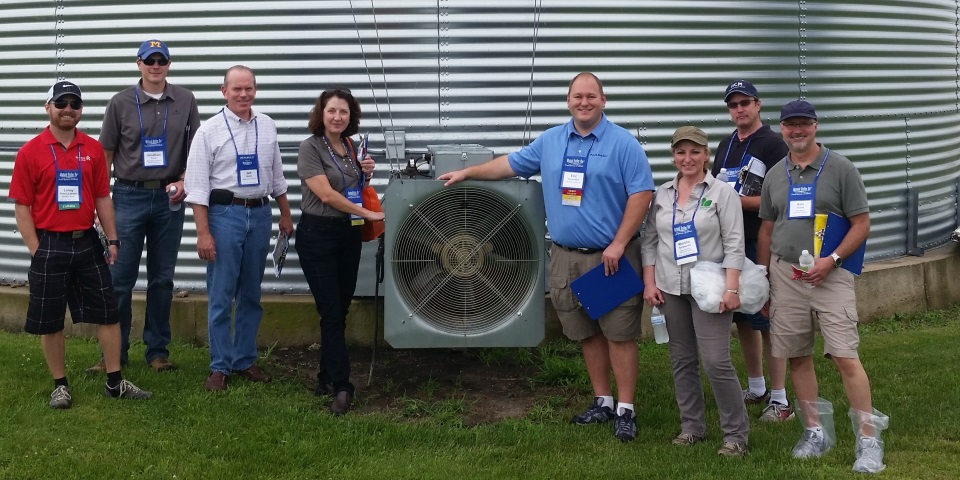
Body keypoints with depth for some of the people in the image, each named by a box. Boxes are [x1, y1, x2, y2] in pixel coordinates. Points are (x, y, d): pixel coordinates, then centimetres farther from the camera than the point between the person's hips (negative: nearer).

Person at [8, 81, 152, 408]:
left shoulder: (93, 149, 5)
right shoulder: (30, 152, -5)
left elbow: (102, 198, 10)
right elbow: (22, 207, -5)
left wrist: (112, 239, 5)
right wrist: (36, 251, -10)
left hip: (87, 244, 3)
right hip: (50, 245, -3)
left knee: (108, 313, 5)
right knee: (49, 321, 5)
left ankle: (115, 382, 16)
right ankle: (60, 385, 19)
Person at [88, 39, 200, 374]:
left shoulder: (185, 101, 3)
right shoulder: (121, 103, -1)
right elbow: (106, 153, 3)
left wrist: (184, 181, -8)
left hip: (169, 198, 1)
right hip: (129, 196, -1)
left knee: (162, 278, 8)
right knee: (120, 278, 1)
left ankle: (158, 350, 18)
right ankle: (114, 351, 10)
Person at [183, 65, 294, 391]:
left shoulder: (267, 127, 8)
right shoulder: (210, 131, -6)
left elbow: (276, 175, 18)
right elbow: (197, 184, -8)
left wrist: (285, 215, 17)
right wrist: (203, 233, -13)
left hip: (260, 213, 4)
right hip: (225, 214, -4)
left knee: (251, 294, 12)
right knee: (221, 296, -1)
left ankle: (244, 360, 22)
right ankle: (220, 367, 8)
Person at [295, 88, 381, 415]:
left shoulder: (351, 147, 9)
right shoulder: (310, 147, -10)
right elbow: (326, 195, -17)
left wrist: (366, 174, 2)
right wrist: (367, 214, -14)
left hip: (349, 235, 6)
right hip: (317, 235, -6)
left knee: (340, 311, 9)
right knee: (331, 312, -7)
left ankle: (327, 378, 20)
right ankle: (341, 387, -7)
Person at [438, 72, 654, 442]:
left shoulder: (623, 144, -7)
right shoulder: (550, 141, 9)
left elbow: (642, 193, -11)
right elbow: (512, 164, 21)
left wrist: (619, 244, -16)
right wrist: (468, 172, 19)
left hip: (611, 257, -5)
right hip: (566, 256, 5)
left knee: (619, 334, -2)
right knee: (586, 333, 12)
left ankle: (625, 410, 5)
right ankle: (602, 402, 23)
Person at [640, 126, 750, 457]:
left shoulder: (722, 193, -4)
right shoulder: (662, 195, 8)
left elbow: (734, 244, -8)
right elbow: (650, 240, 11)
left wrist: (731, 288, -15)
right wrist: (649, 283, 3)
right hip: (670, 289, 5)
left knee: (716, 361, -9)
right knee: (682, 361, 10)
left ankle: (736, 433, 1)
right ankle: (692, 426, 21)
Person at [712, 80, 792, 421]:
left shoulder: (773, 144, -8)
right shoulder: (726, 144, 16)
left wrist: (739, 201, -16)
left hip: (761, 243, -7)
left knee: (767, 320, -6)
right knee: (742, 318, 14)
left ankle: (780, 399, 0)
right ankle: (756, 388, 27)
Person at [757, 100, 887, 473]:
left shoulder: (841, 168, -3)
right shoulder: (775, 175, 10)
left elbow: (861, 223, -4)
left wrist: (831, 260, -16)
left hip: (831, 275, -4)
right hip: (784, 275, 4)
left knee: (845, 357, -11)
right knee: (797, 356, 7)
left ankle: (869, 440, -4)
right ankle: (815, 431, 20)